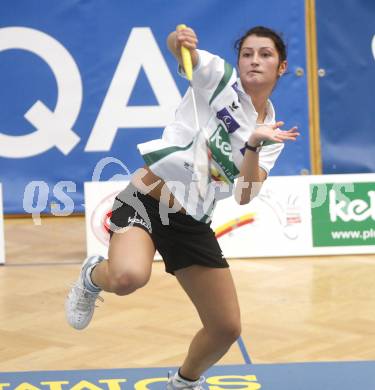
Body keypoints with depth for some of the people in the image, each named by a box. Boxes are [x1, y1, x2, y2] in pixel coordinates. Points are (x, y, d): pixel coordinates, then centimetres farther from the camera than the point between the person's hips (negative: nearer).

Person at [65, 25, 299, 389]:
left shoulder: (271, 132, 9)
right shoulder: (218, 76, -1)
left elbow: (244, 195, -5)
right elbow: (179, 46, -17)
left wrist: (254, 145, -21)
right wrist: (179, 39, -40)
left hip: (193, 222, 5)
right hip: (148, 198, -5)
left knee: (226, 328, 6)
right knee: (129, 277, -37)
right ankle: (93, 276, 2)